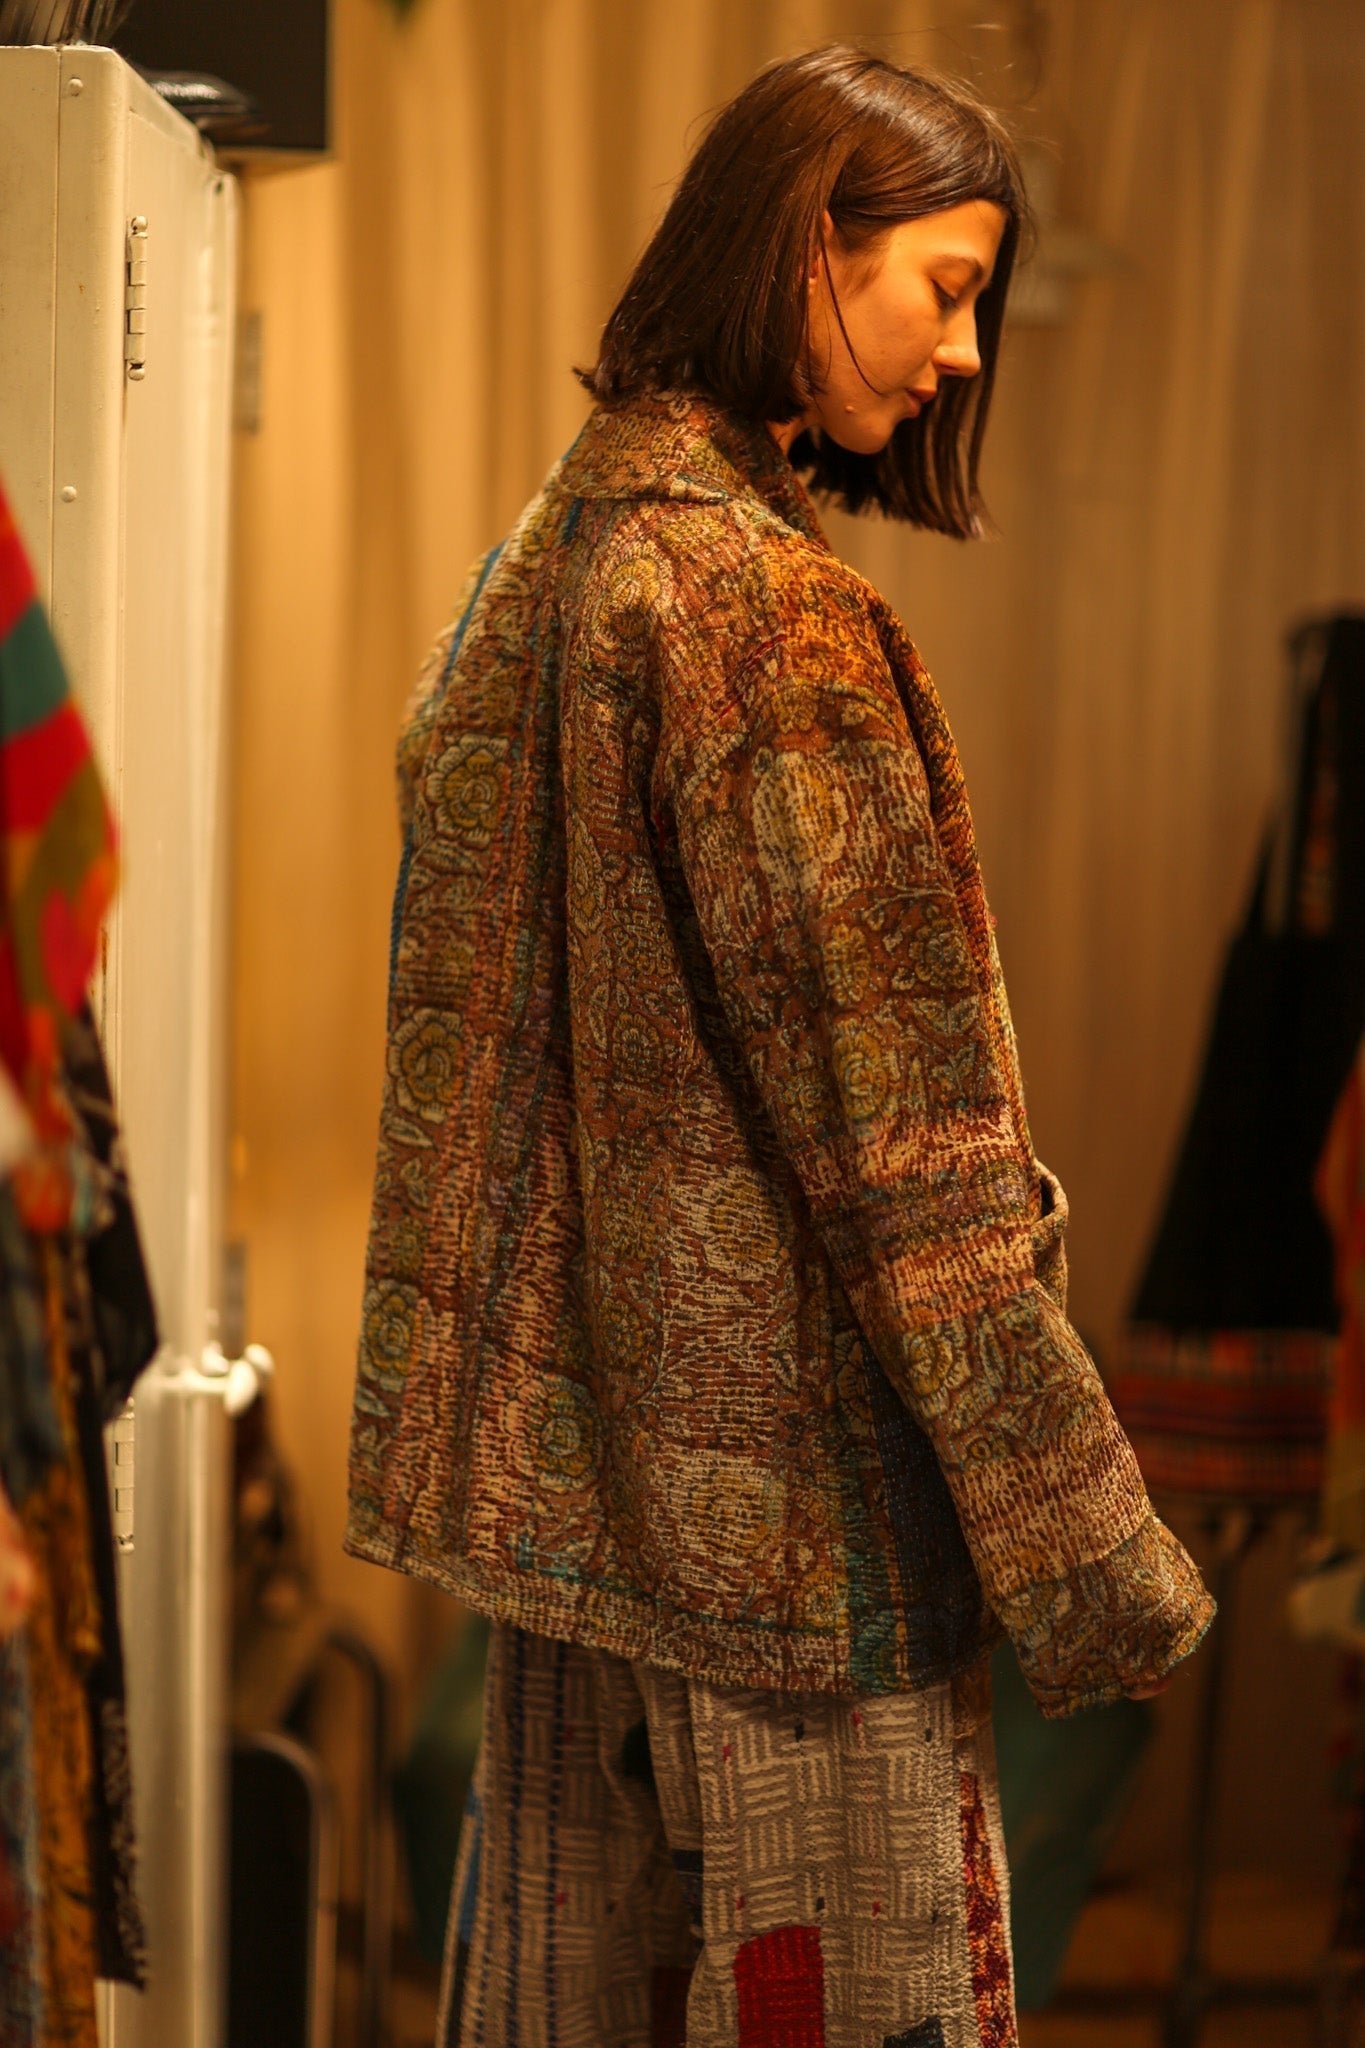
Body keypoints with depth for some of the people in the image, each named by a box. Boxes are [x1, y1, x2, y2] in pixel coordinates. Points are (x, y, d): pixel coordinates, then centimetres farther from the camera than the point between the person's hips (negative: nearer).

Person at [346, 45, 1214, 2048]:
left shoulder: (545, 558, 9)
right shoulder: (769, 608, -18)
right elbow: (903, 1140, -19)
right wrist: (1091, 1557, -13)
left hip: (578, 1440, 9)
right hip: (776, 1459, -9)